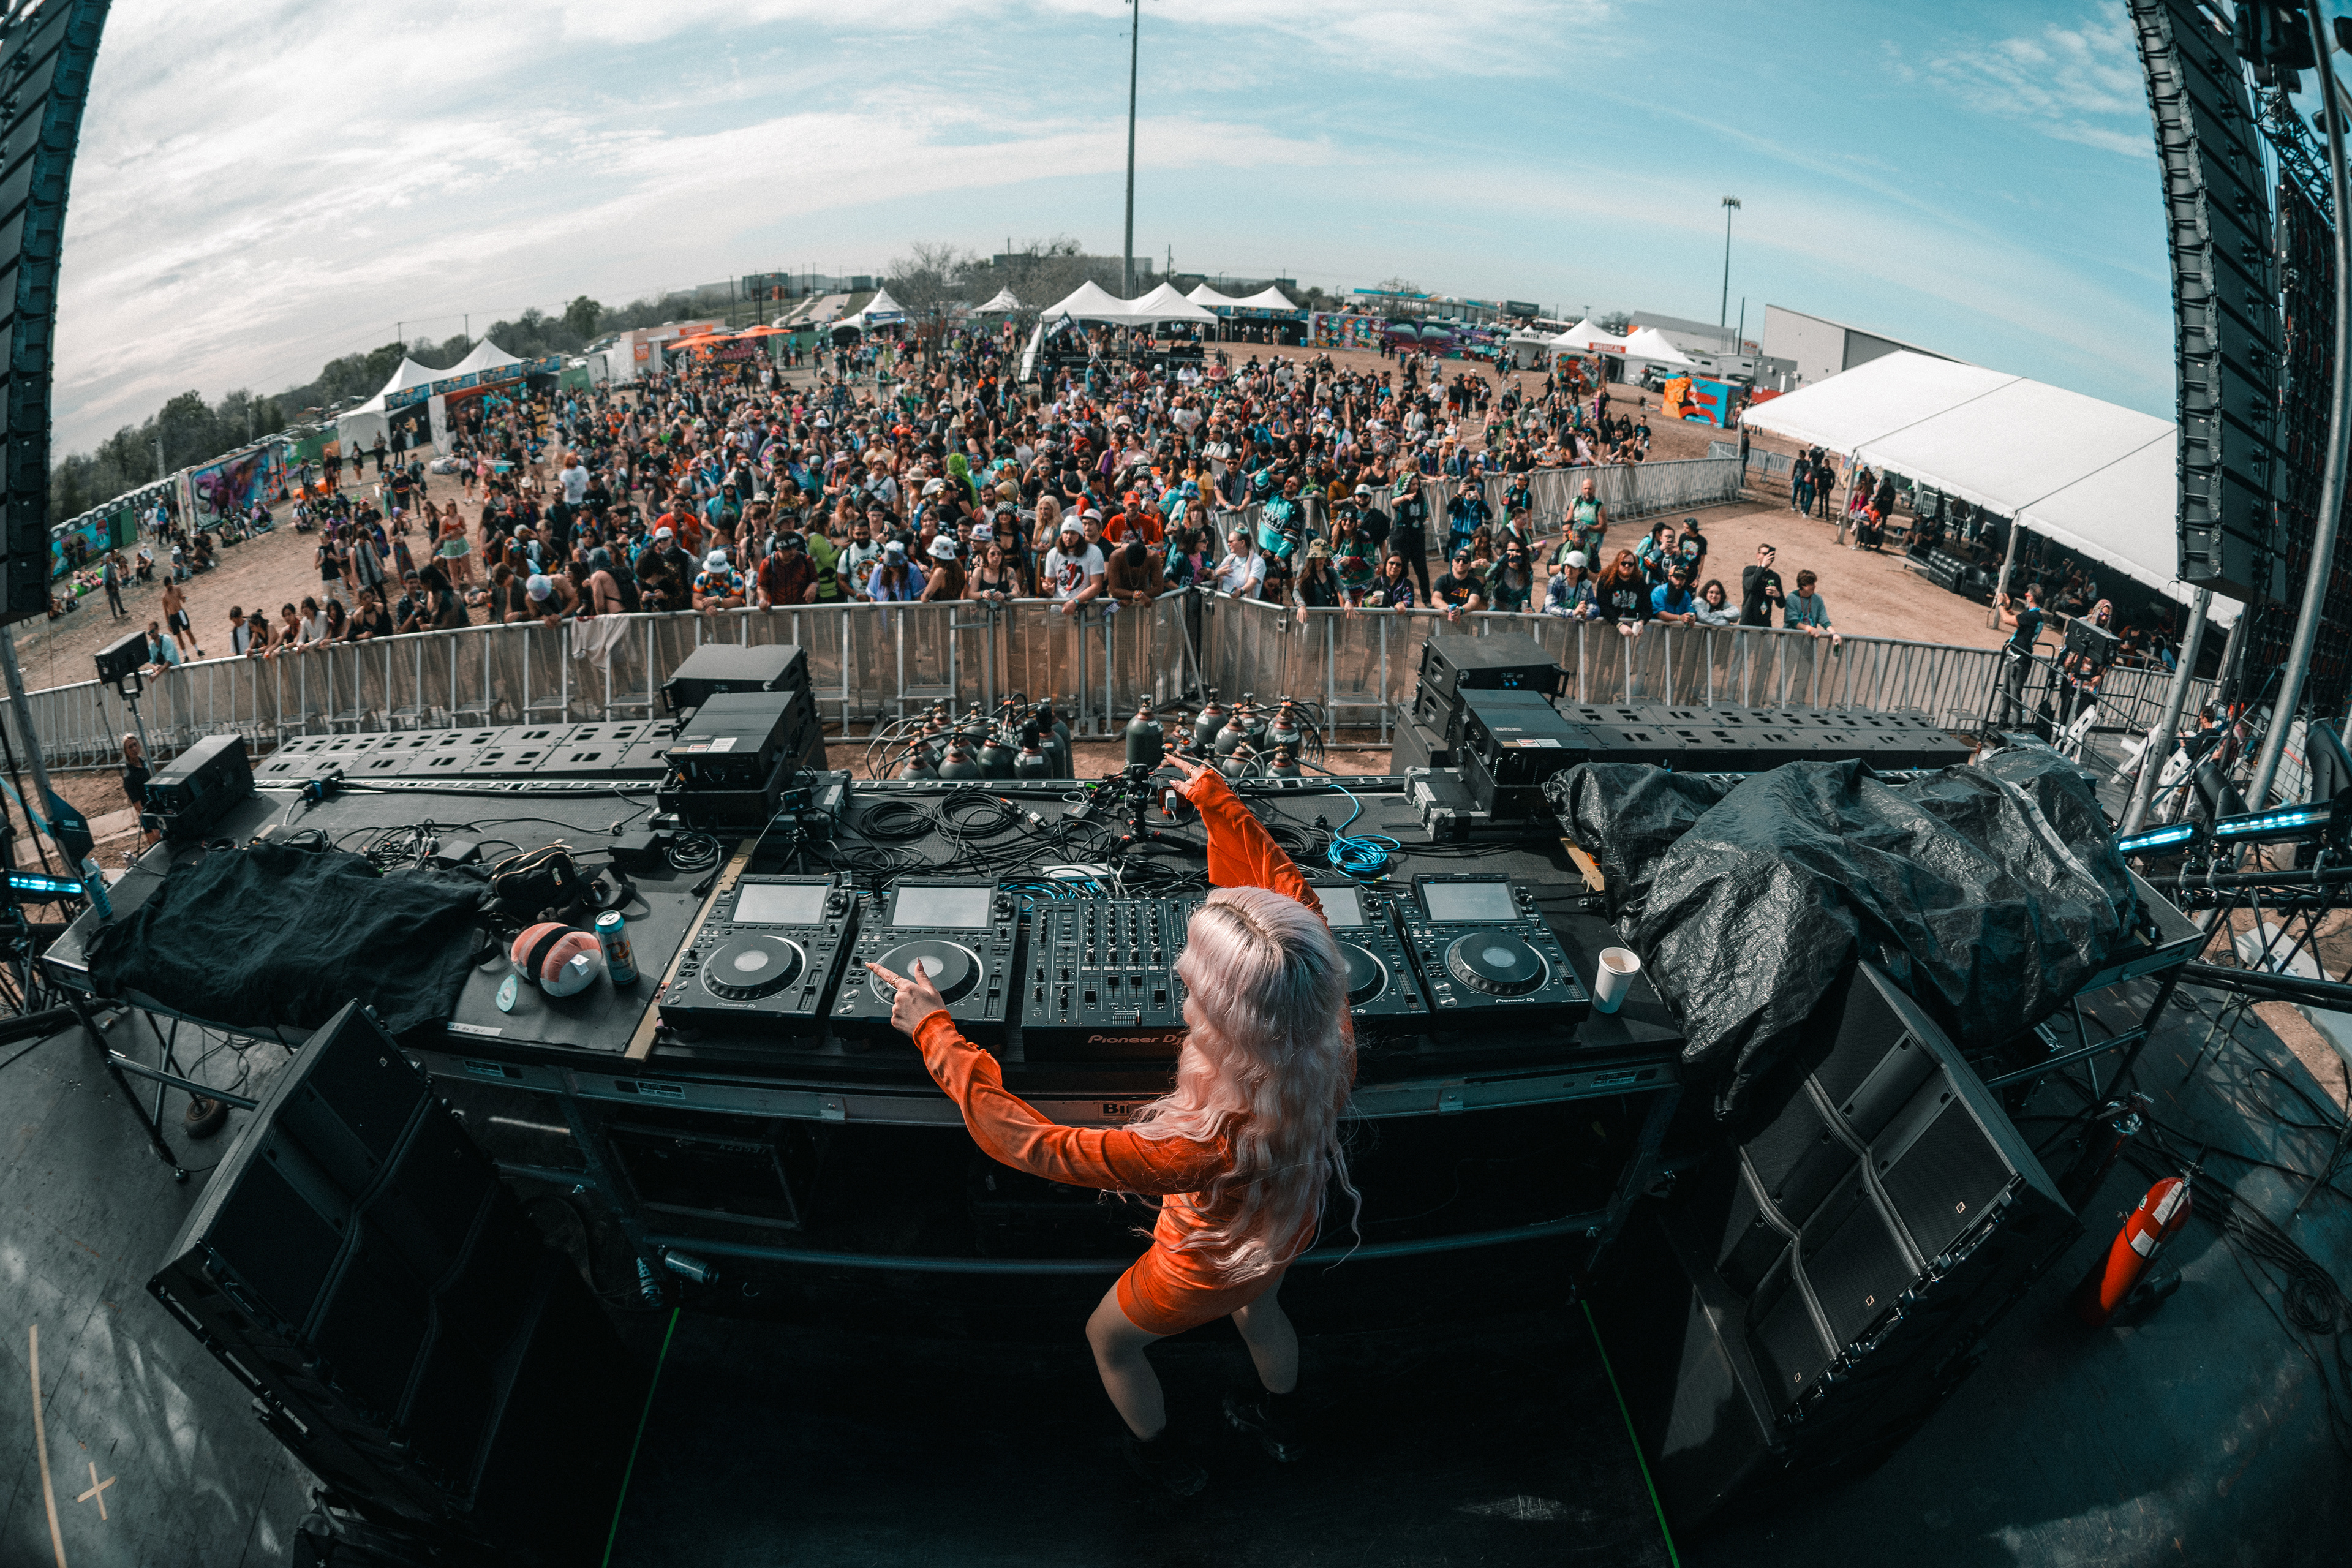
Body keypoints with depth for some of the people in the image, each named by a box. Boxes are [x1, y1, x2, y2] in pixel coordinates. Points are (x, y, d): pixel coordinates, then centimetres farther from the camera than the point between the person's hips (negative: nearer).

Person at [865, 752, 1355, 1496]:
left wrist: (935, 1034, -33)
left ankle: (1167, 1462, 58)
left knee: (1108, 1338, 30)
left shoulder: (1204, 1144, -52)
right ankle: (1281, 1426, 69)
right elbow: (1288, 892, -20)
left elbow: (1029, 1142, -41)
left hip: (1209, 1271, -4)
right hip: (1288, 1231, 5)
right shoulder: (1332, 1043, -37)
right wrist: (1219, 804, -14)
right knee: (1258, 1308, 40)